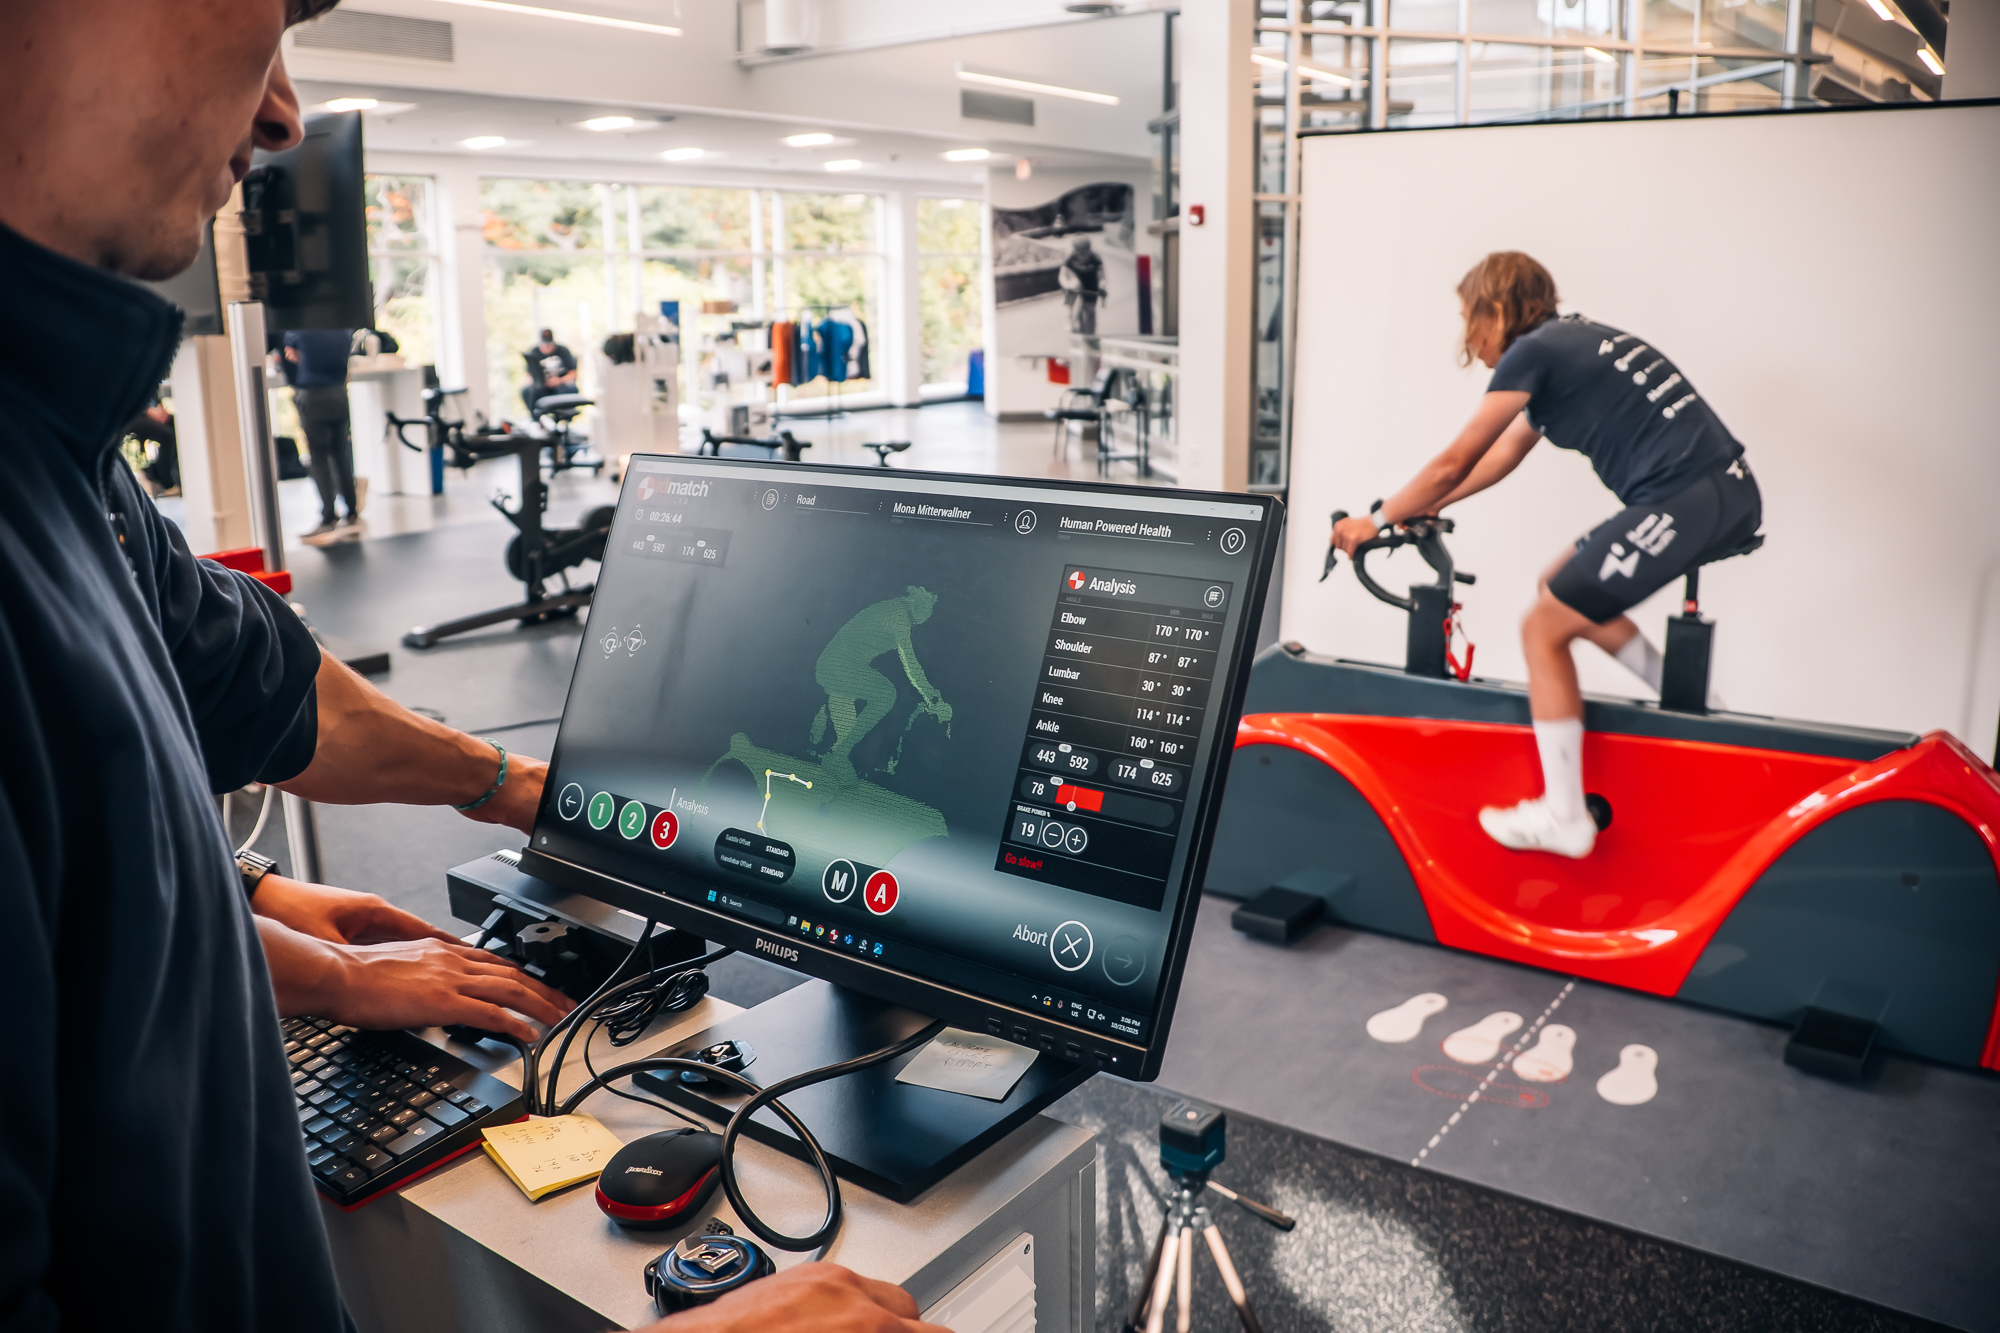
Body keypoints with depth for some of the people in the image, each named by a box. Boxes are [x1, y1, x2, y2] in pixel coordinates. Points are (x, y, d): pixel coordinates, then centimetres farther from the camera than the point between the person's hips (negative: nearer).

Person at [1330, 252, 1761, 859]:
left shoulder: (1531, 353, -6)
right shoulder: (1573, 341, 22)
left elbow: (1453, 465, -4)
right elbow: (1501, 456, 28)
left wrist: (1376, 522, 8)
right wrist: (1414, 510, 30)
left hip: (1684, 503, -9)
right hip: (1733, 493, 9)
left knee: (1544, 628, -1)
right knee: (1561, 589, 22)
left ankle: (1564, 817, 6)